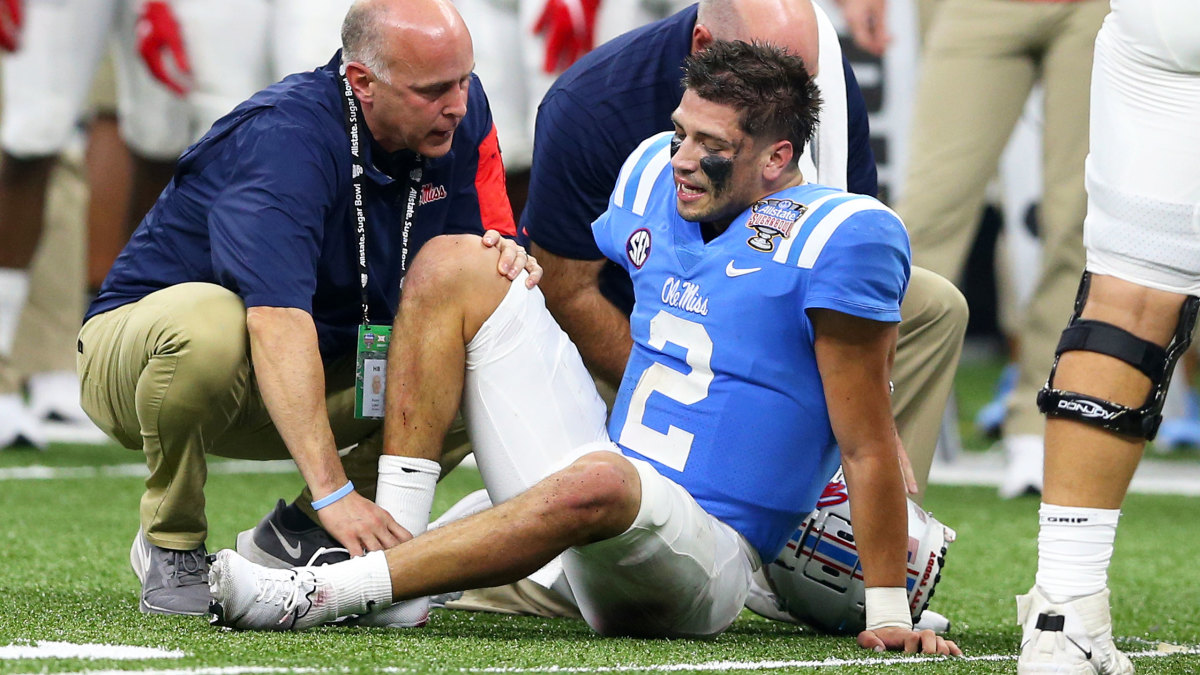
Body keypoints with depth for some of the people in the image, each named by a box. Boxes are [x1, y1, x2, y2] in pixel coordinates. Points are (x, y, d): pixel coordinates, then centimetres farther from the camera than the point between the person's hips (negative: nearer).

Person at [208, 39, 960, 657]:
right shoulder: (655, 175, 6)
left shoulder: (840, 239, -15)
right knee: (454, 264, 3)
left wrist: (890, 613, -15)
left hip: (701, 563, -8)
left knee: (599, 484, -43)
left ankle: (322, 595, -40)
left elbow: (869, 445, -15)